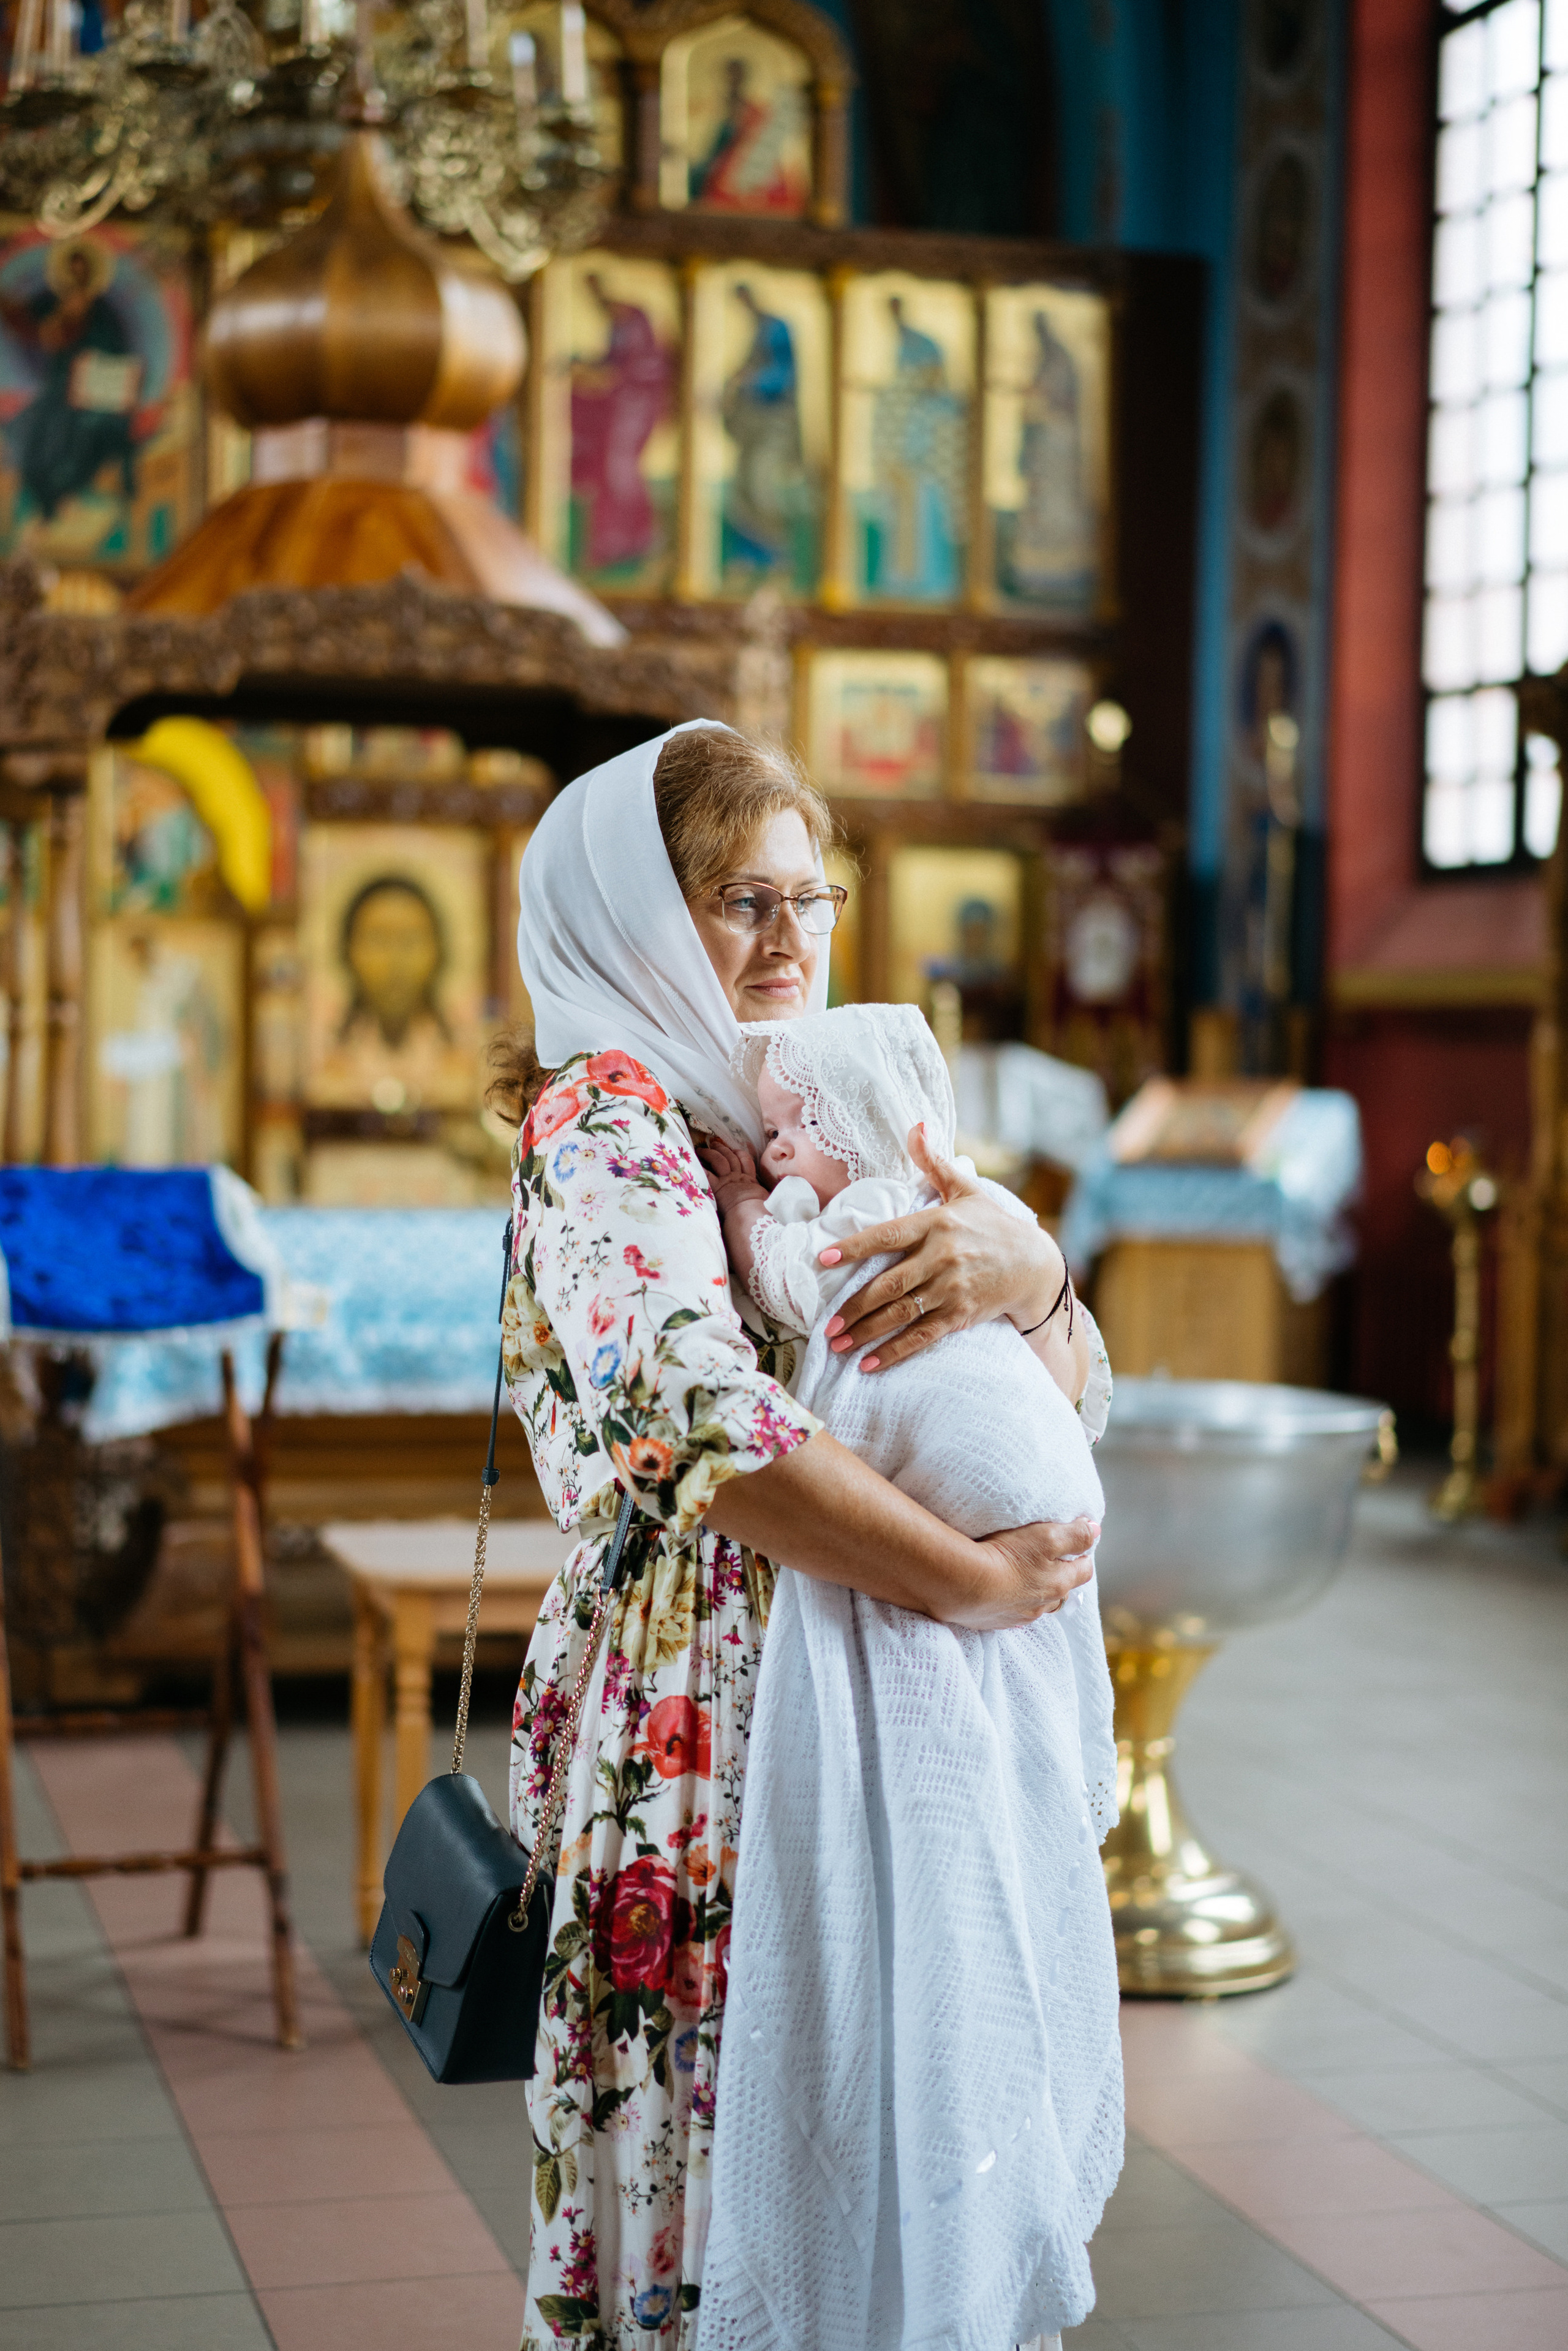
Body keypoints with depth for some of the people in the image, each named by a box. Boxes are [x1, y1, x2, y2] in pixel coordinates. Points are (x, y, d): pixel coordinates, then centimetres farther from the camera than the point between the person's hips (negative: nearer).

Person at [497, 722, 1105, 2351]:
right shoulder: (604, 1116, -9)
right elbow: (703, 1421, -26)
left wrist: (1023, 1266, -15)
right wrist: (973, 1582, -21)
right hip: (691, 1718, -7)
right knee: (702, 2144, 1)